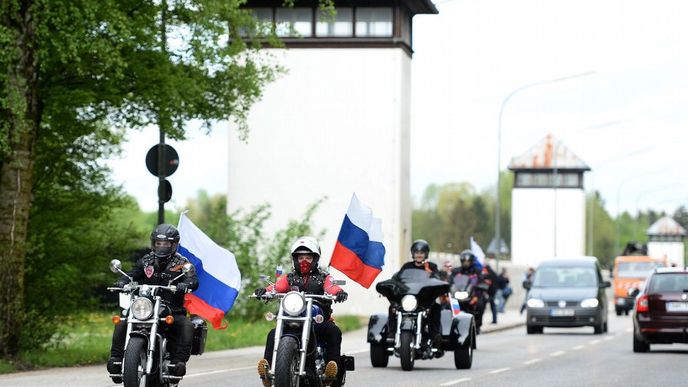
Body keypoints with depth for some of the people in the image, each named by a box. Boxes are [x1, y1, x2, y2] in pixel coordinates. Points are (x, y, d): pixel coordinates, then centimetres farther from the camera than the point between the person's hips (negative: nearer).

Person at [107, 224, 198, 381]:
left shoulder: (182, 264, 3)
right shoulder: (146, 261, 13)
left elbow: (193, 281, -14)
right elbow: (131, 275, 1)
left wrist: (184, 285, -39)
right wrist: (121, 282, -23)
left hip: (173, 312, -3)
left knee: (187, 327, -33)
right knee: (121, 324, -19)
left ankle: (179, 361, -37)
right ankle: (115, 358, -19)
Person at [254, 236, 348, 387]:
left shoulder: (323, 277, 11)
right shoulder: (289, 278, 17)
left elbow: (331, 287, -11)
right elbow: (277, 287, -4)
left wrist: (339, 292, -37)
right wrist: (264, 290, -28)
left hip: (319, 321, -2)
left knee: (334, 332, -31)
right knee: (273, 334, -22)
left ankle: (332, 367, -34)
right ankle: (267, 366, -30)